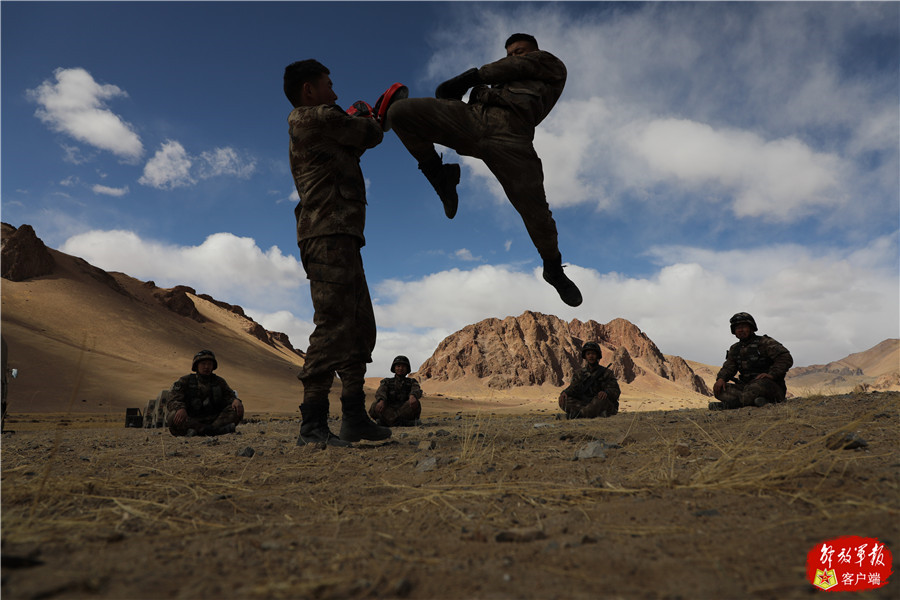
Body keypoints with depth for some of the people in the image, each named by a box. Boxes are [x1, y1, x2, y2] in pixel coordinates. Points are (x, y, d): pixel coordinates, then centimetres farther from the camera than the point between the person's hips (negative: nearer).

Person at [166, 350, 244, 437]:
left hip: (214, 419, 2)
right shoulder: (185, 381, 3)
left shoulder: (219, 382, 12)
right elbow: (172, 401, -7)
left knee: (238, 409, -20)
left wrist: (236, 400, -17)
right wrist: (180, 408, -32)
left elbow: (229, 396, 9)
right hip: (190, 421, -2)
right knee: (173, 416, -32)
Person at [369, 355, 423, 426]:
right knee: (375, 405, -26)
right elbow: (380, 392, -6)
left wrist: (413, 396, -35)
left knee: (416, 403, -30)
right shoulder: (387, 381, 16)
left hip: (406, 412, 0)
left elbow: (417, 391, -9)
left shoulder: (412, 382, 15)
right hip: (388, 412, 0)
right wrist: (381, 401, -31)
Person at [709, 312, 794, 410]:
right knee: (719, 389, -16)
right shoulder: (735, 349, 17)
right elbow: (728, 368, 14)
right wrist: (721, 378, -10)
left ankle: (728, 404, -34)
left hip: (772, 387, -6)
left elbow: (786, 358, -12)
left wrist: (772, 374, -26)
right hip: (747, 386, 6)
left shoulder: (764, 342, -3)